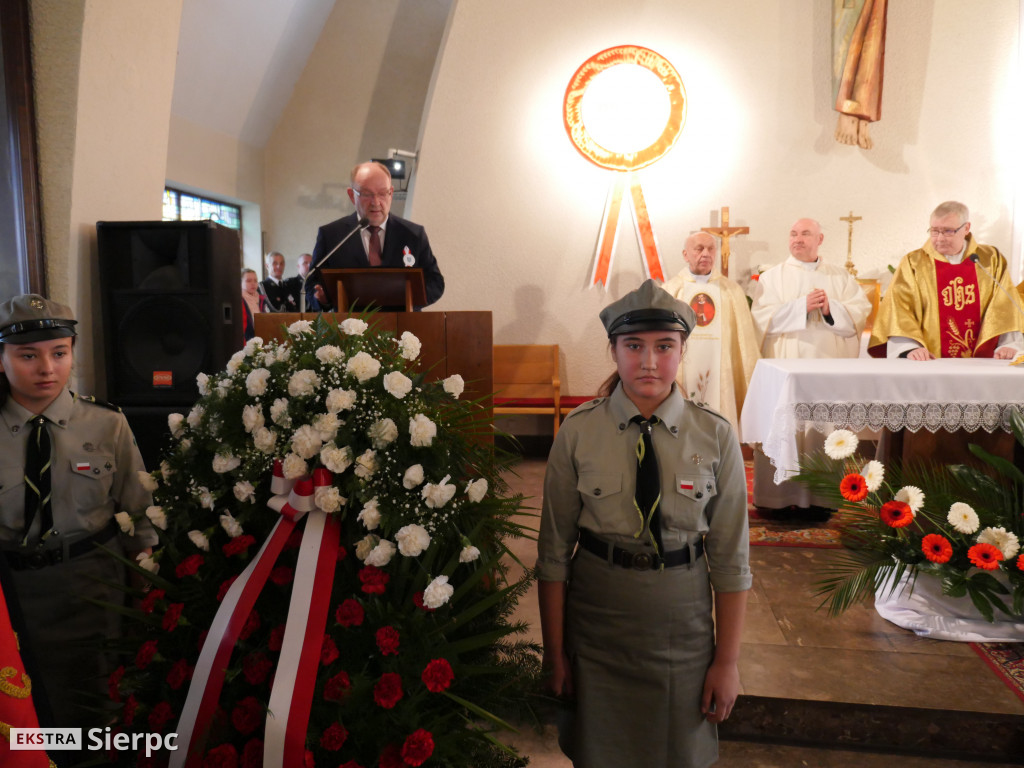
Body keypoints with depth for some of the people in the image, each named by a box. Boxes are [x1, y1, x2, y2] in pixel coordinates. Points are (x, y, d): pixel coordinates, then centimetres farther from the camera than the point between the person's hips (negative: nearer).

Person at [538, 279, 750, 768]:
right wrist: (554, 653, -2)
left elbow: (731, 558, -4)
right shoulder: (578, 432, -10)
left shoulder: (715, 436, -9)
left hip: (684, 626, 1)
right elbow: (554, 549, -5)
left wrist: (728, 662, -2)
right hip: (595, 623, 0)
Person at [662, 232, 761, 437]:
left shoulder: (732, 292, 10)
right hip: (682, 376, -1)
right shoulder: (670, 291, 8)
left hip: (721, 377, 1)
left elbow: (745, 340, 9)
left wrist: (752, 380, 5)